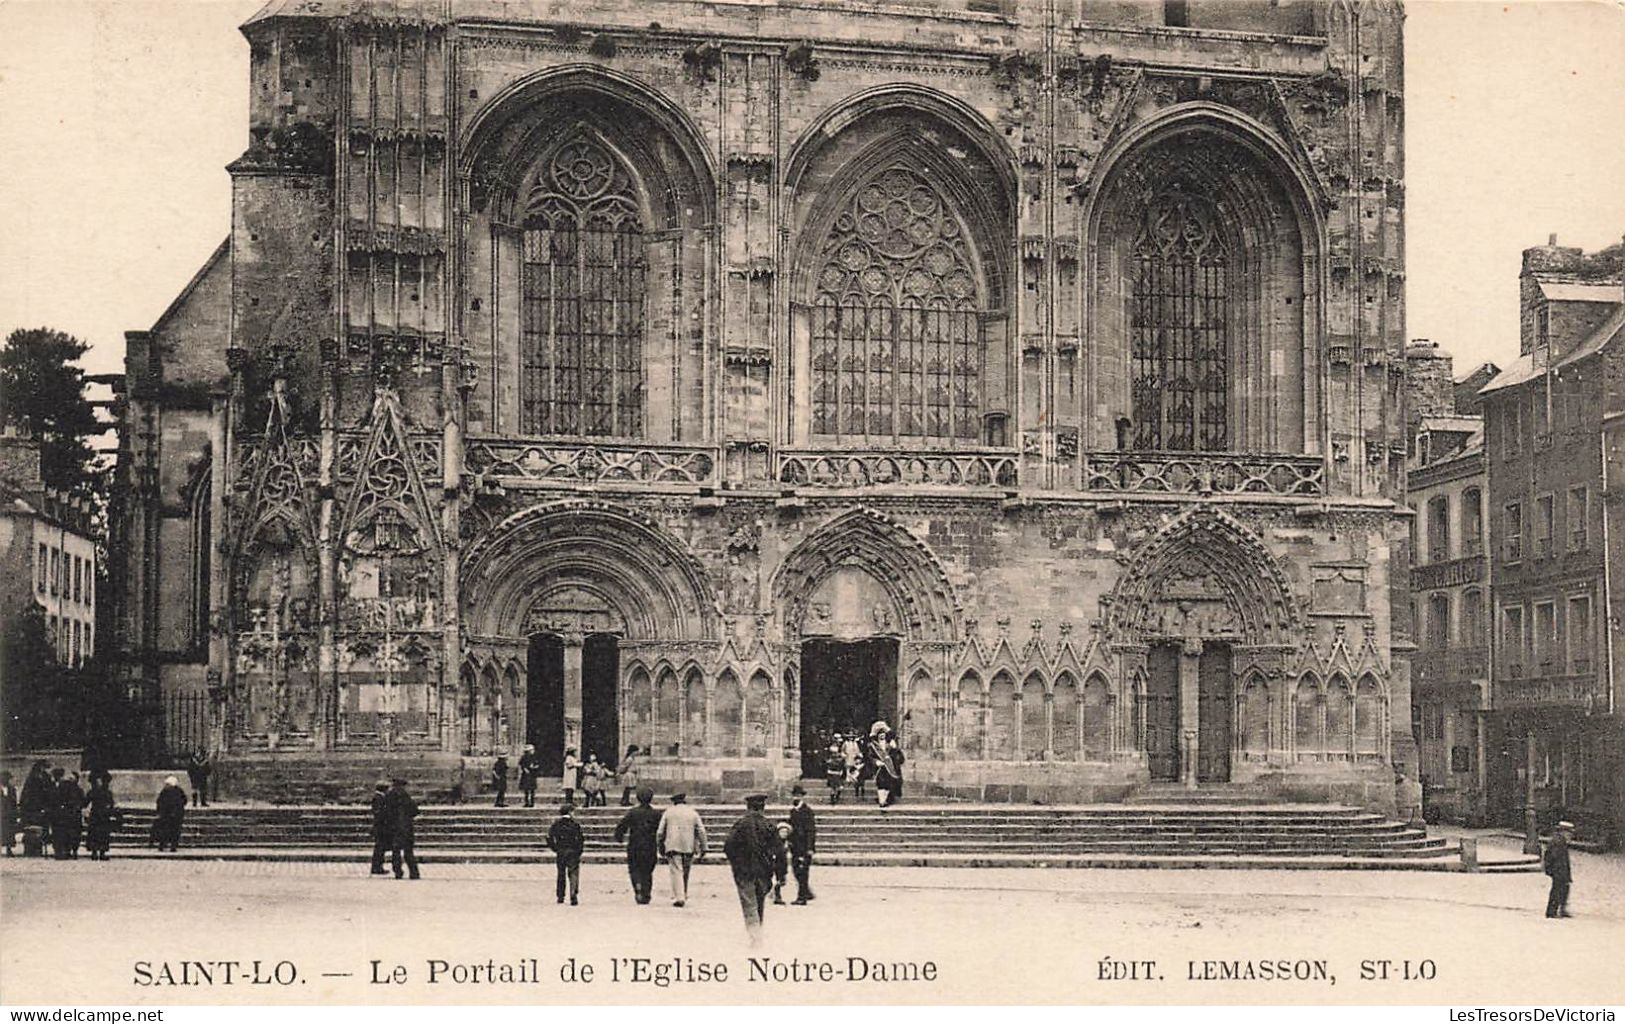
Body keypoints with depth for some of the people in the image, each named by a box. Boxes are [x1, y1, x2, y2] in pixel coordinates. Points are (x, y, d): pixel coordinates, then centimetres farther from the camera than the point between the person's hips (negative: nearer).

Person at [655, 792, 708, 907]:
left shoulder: (668, 812, 7)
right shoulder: (693, 813, 10)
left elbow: (660, 832, 6)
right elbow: (701, 831, 4)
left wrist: (660, 848, 14)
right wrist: (702, 849, 5)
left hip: (673, 847, -2)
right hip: (689, 847, 2)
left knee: (676, 872, -7)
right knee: (685, 873, 17)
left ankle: (679, 897, -19)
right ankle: (684, 895, 22)